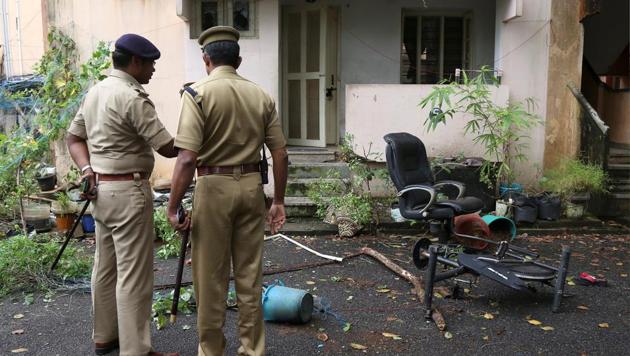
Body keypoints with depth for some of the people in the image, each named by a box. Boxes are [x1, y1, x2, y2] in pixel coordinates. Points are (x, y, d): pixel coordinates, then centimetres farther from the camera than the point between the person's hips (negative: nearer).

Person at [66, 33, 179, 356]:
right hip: (128, 192, -10)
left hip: (101, 190, 10)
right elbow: (168, 148, -17)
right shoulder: (133, 97, -17)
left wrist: (87, 169, 3)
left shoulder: (95, 92, 12)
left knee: (105, 267, 18)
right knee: (133, 275, -3)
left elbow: (74, 137, 16)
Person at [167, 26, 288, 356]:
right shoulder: (262, 96, 5)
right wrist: (278, 201, 12)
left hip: (214, 187, -4)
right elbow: (280, 154, 4)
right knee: (250, 274, 14)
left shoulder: (198, 92, -8)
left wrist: (173, 206, -10)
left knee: (211, 276, 10)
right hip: (251, 186, 4)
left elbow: (187, 157, -16)